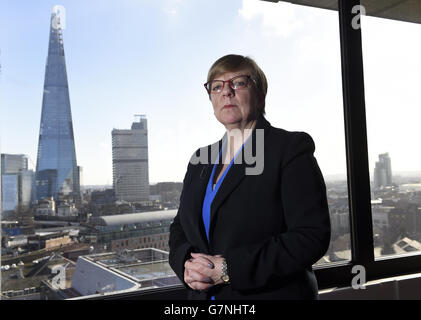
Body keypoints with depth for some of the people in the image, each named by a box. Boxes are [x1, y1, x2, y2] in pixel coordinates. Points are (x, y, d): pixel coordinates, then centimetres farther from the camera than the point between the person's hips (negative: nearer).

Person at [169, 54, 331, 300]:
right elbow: (179, 229, 11)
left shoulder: (292, 148, -11)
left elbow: (312, 236, -19)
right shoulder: (200, 160, 7)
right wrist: (187, 263, -11)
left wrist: (229, 268, -22)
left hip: (273, 293, -5)